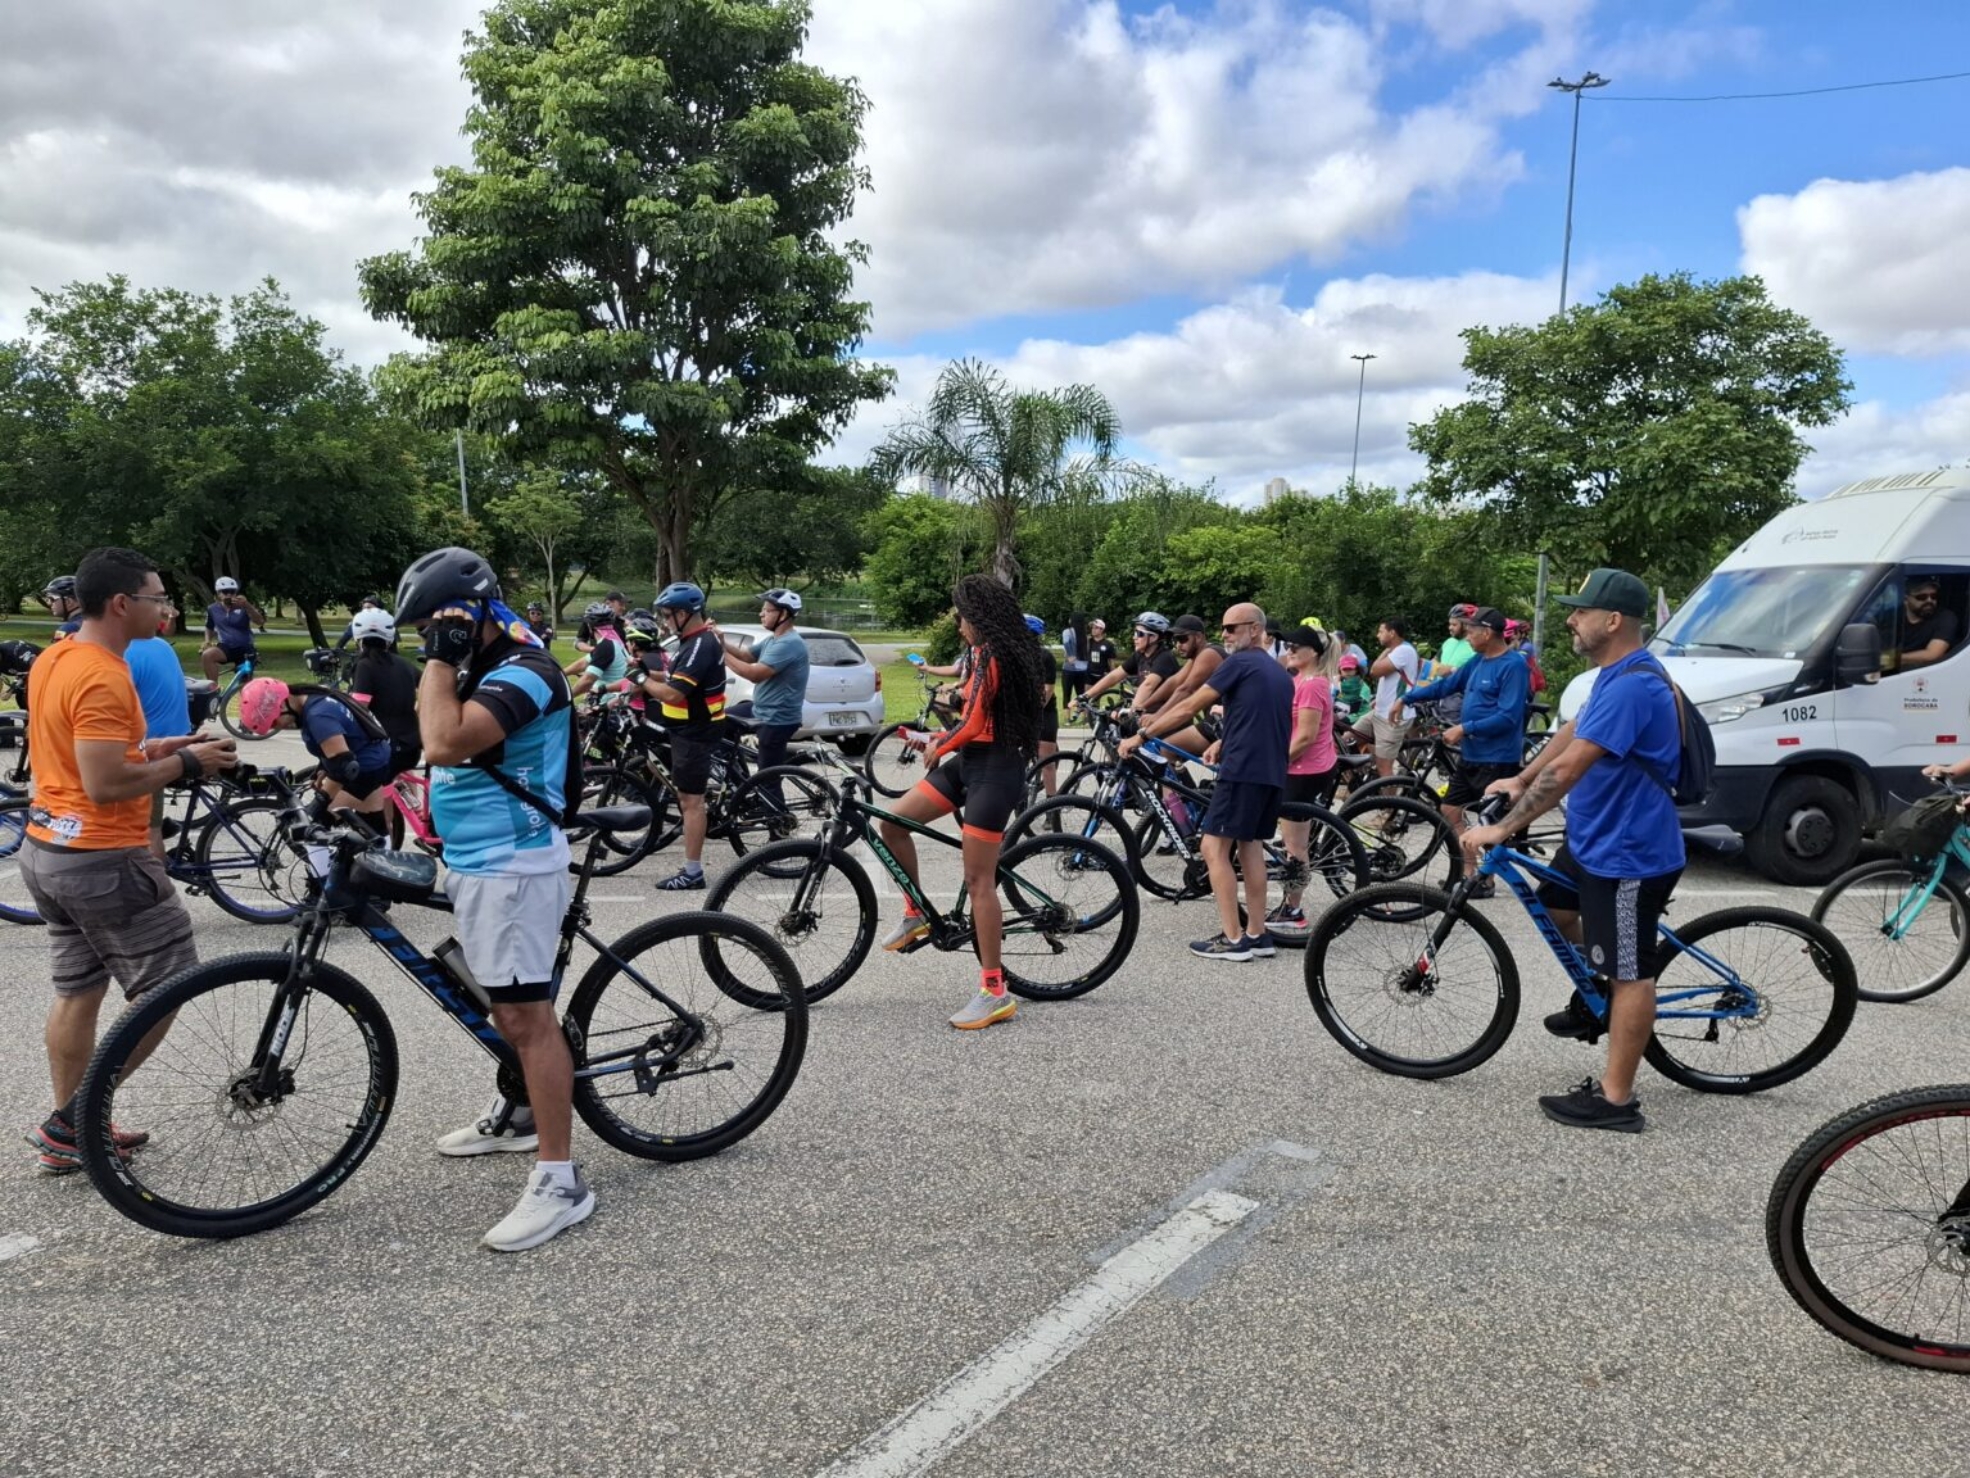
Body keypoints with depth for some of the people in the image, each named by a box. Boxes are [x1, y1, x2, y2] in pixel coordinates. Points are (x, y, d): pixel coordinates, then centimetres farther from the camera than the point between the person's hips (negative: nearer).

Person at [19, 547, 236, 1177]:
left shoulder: (52, 659, 9)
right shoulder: (103, 678, -22)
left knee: (76, 993, 17)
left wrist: (150, 748, 12)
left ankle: (67, 1133, 26)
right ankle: (68, 1123, 8)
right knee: (165, 988, 2)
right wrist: (185, 762, -14)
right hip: (103, 859, -10)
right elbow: (104, 785, -26)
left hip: (47, 849, 10)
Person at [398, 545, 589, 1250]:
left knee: (527, 1014, -9)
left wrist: (442, 659, -22)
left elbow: (444, 744, -32)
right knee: (504, 1005, 22)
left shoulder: (523, 672, -20)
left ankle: (559, 1180, -4)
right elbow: (444, 751, 23)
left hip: (512, 869, -10)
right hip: (475, 863, 10)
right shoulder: (479, 668, 13)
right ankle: (519, 1113, 41)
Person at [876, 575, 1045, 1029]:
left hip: (993, 769, -10)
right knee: (893, 821, 4)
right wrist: (945, 738, 12)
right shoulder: (993, 652, 15)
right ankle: (915, 916, 19)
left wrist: (940, 748, 0)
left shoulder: (993, 655, -15)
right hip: (972, 761, 10)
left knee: (978, 882, -7)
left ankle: (995, 992, 0)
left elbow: (974, 724, -17)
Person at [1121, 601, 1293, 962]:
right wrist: (1223, 743, 12)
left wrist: (1141, 736, -4)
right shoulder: (1281, 673, 21)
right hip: (1274, 774, 9)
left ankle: (1233, 939, -5)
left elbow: (1188, 707, -8)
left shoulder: (1239, 663, -6)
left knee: (1214, 848, -3)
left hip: (1242, 770, -9)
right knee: (1249, 845, 16)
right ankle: (1259, 935, 16)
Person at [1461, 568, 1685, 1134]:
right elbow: (1572, 731, 20)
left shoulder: (1632, 685, -27)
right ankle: (1593, 1001, 43)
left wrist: (1502, 828, -26)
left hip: (1628, 853, -10)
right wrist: (1519, 780, 17)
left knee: (1629, 973, -1)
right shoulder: (1615, 674, 8)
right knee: (1554, 908, 27)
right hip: (1593, 839, 10)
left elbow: (1567, 769, -30)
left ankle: (1615, 1099, 7)